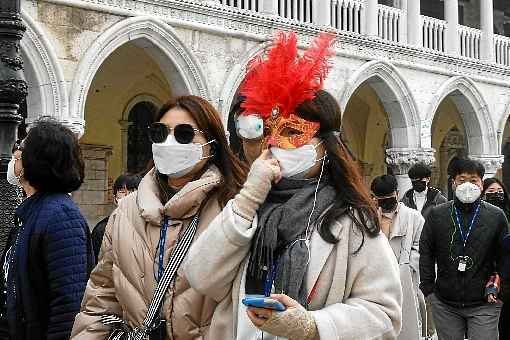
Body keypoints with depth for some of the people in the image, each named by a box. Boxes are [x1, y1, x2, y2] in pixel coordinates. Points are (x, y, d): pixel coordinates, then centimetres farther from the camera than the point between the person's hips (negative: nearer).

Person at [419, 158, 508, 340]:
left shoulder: (496, 216, 2)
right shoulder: (437, 214, 3)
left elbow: (505, 257, 6)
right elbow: (426, 253, 7)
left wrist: (497, 289, -2)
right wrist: (428, 289, 2)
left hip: (484, 304, -1)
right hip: (444, 303, 1)